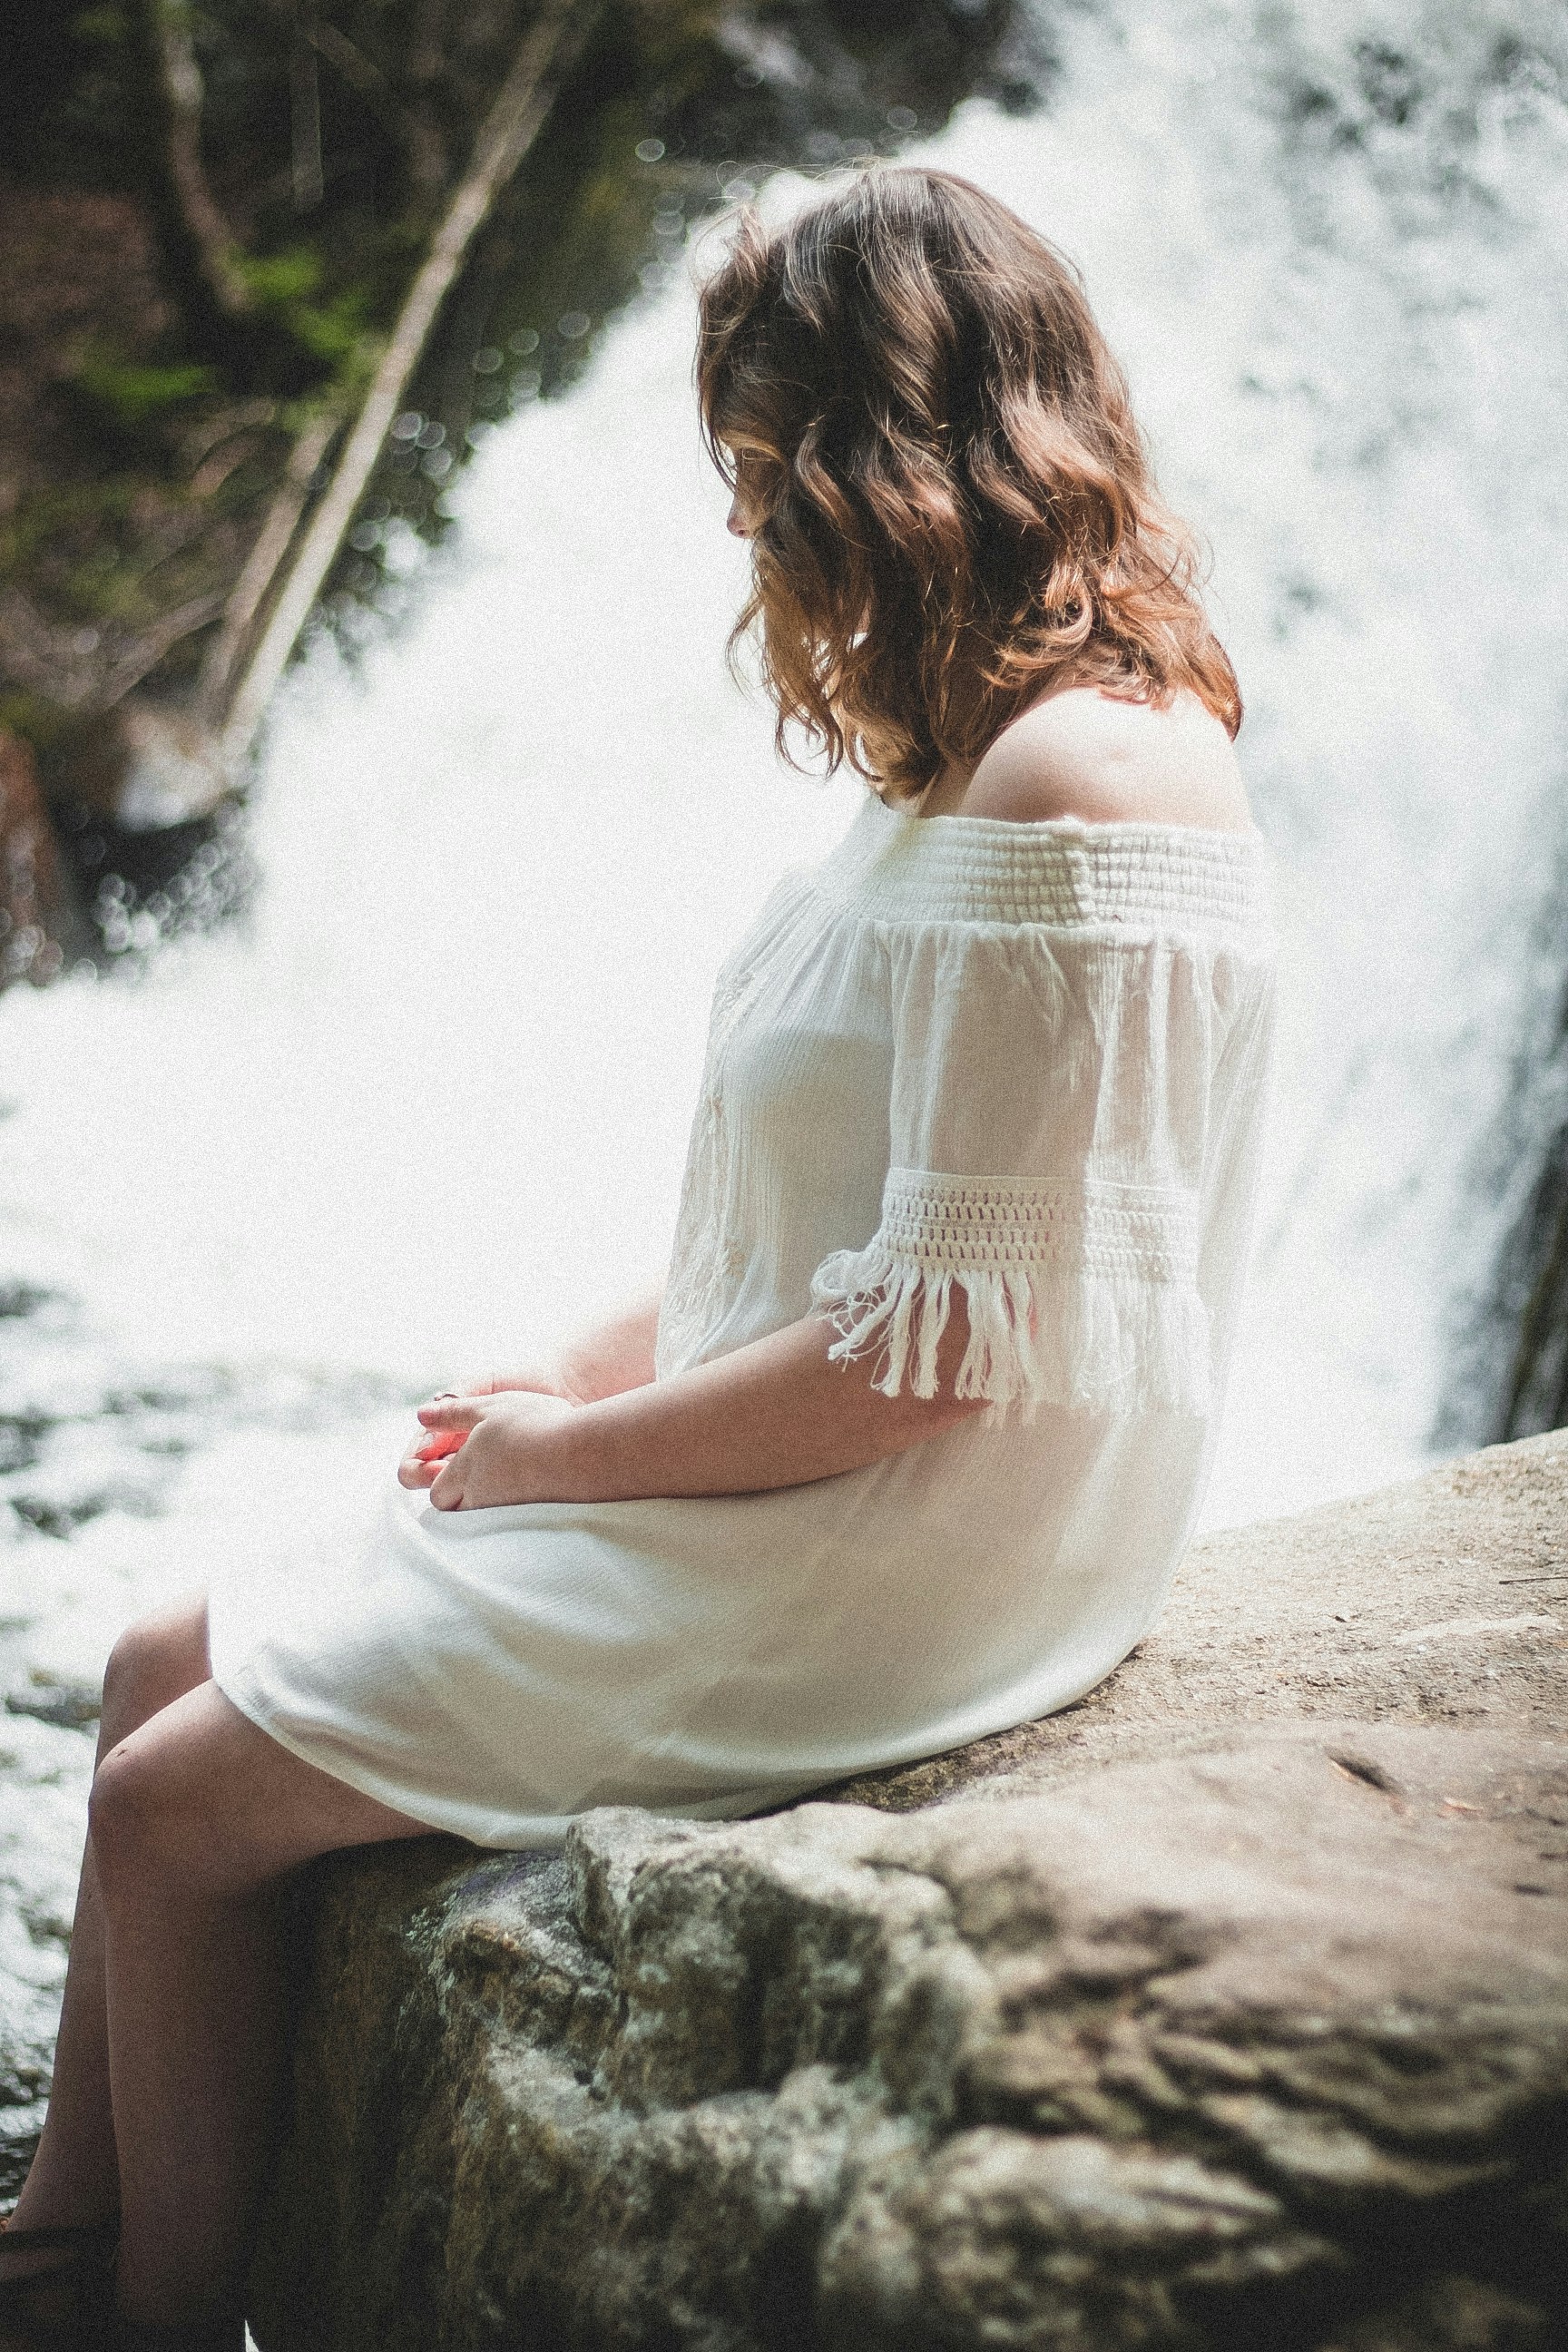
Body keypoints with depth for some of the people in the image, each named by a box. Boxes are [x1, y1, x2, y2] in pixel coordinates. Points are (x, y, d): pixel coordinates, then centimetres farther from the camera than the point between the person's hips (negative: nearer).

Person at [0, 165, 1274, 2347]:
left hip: (883, 1577, -10)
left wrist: (579, 1450, -13)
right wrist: (597, 1370, 8)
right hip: (787, 1495, 10)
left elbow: (956, 1335, -25)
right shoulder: (1000, 749, 10)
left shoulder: (1078, 777, -23)